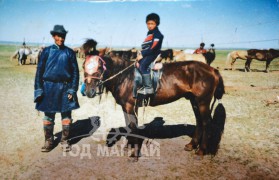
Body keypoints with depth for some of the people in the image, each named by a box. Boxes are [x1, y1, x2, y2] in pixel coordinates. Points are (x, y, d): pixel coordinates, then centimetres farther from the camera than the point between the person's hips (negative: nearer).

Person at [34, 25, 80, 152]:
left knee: (66, 115, 7)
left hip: (65, 87, 0)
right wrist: (38, 89, -4)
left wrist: (73, 90, -6)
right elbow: (40, 70, 2)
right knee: (48, 116, 8)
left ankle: (64, 141, 22)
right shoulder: (47, 51, 2)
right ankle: (48, 141, 23)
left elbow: (75, 72, 1)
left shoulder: (69, 52, 2)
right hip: (49, 87, 0)